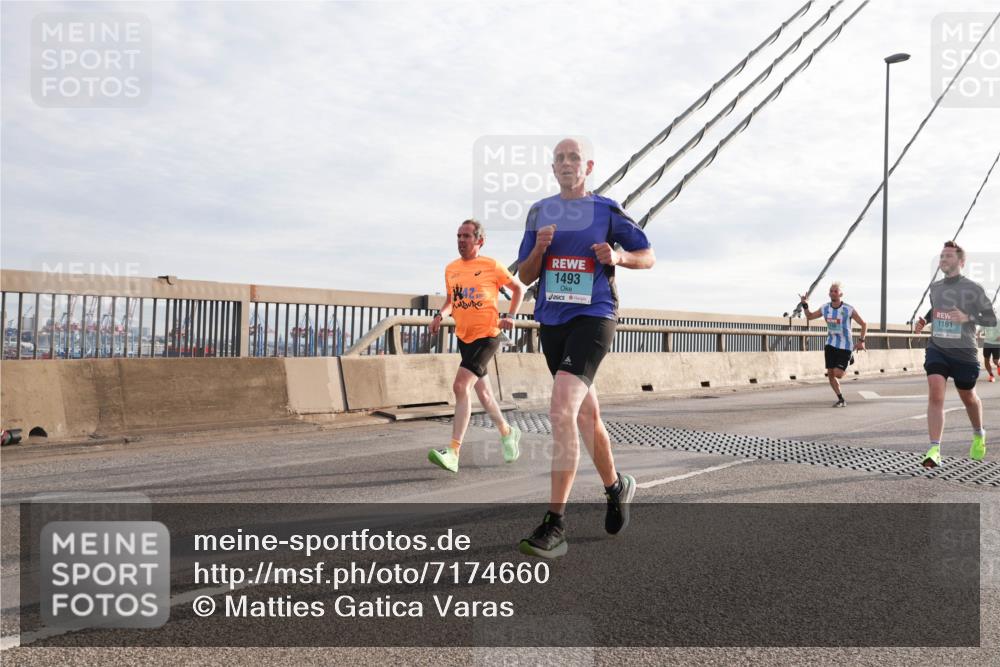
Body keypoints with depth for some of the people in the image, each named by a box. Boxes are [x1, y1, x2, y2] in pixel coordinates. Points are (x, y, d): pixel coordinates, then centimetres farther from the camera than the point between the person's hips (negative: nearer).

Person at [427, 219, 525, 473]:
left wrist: (510, 316, -5)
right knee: (482, 391, 16)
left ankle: (453, 453, -21)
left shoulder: (492, 266, -7)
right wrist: (441, 315, 2)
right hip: (464, 337, 7)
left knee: (461, 386, -20)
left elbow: (518, 288, 6)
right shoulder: (451, 269, 7)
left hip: (487, 336, -7)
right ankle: (508, 432, 40)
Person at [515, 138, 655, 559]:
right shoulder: (539, 212, 12)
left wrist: (618, 257, -12)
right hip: (551, 321, 5)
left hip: (593, 318, -5)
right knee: (586, 415, 15)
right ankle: (616, 486, 39)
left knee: (562, 411, -22)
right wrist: (539, 249, -8)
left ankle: (555, 526, -18)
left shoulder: (606, 210, 2)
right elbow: (524, 277, 12)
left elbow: (648, 257, 9)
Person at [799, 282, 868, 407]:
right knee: (830, 374, 1)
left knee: (838, 374, -14)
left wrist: (861, 340, -15)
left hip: (845, 346, -4)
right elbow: (809, 316, 13)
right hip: (831, 344, 4)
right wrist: (805, 304, -4)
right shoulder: (825, 308, -1)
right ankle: (841, 400, 15)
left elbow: (864, 324, -6)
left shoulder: (848, 309, -14)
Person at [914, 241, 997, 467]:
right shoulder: (935, 288, 7)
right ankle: (934, 450, -20)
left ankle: (979, 435, 47)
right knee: (935, 395, -16)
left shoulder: (973, 289, -6)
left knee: (968, 397, 16)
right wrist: (924, 320, 7)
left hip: (964, 352, -2)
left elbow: (992, 319, -3)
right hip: (937, 349, 2)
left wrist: (968, 317, -21)